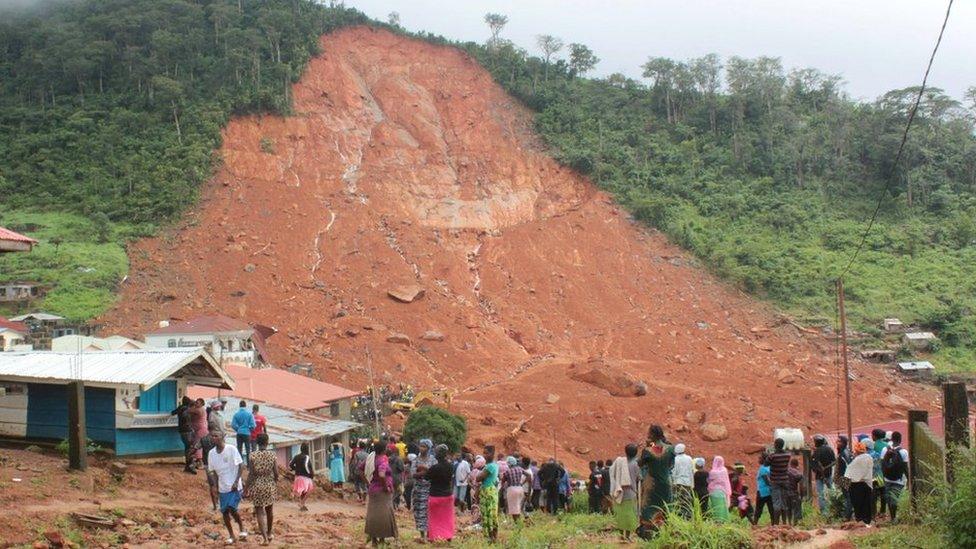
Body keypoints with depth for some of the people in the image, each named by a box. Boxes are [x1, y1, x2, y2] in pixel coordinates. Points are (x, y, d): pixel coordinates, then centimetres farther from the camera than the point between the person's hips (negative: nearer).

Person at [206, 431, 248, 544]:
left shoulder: (231, 449, -13)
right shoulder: (211, 453, 2)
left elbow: (241, 466, -11)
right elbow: (213, 471, 13)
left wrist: (236, 482, -17)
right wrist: (215, 486, 6)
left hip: (234, 487, -5)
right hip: (222, 488, 5)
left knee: (232, 508, -18)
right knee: (224, 511, 6)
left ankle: (242, 528, 7)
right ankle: (231, 536, 20)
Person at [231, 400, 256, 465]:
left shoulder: (236, 414, -4)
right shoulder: (249, 414, -7)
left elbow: (233, 425, -7)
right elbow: (252, 425, -10)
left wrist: (238, 429, 10)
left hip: (239, 434, 1)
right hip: (247, 433, -1)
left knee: (239, 449, 9)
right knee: (248, 449, 6)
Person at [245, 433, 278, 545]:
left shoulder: (253, 456, -11)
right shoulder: (272, 455, -6)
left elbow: (250, 475, -11)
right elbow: (276, 473, -4)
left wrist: (245, 490, -3)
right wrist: (275, 484, 14)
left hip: (257, 487, -2)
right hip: (270, 486, 2)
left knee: (260, 512, 5)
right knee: (269, 510, 22)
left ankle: (265, 538, -3)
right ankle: (269, 534, 37)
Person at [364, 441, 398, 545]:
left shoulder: (372, 458, 4)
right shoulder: (383, 459, -19)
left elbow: (361, 470, 13)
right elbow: (381, 475, -35)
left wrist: (368, 483, 15)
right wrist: (386, 487, -20)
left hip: (372, 490, 8)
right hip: (382, 492, -8)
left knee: (373, 513, 13)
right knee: (383, 514, 2)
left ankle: (373, 538, 20)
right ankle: (382, 538, 7)